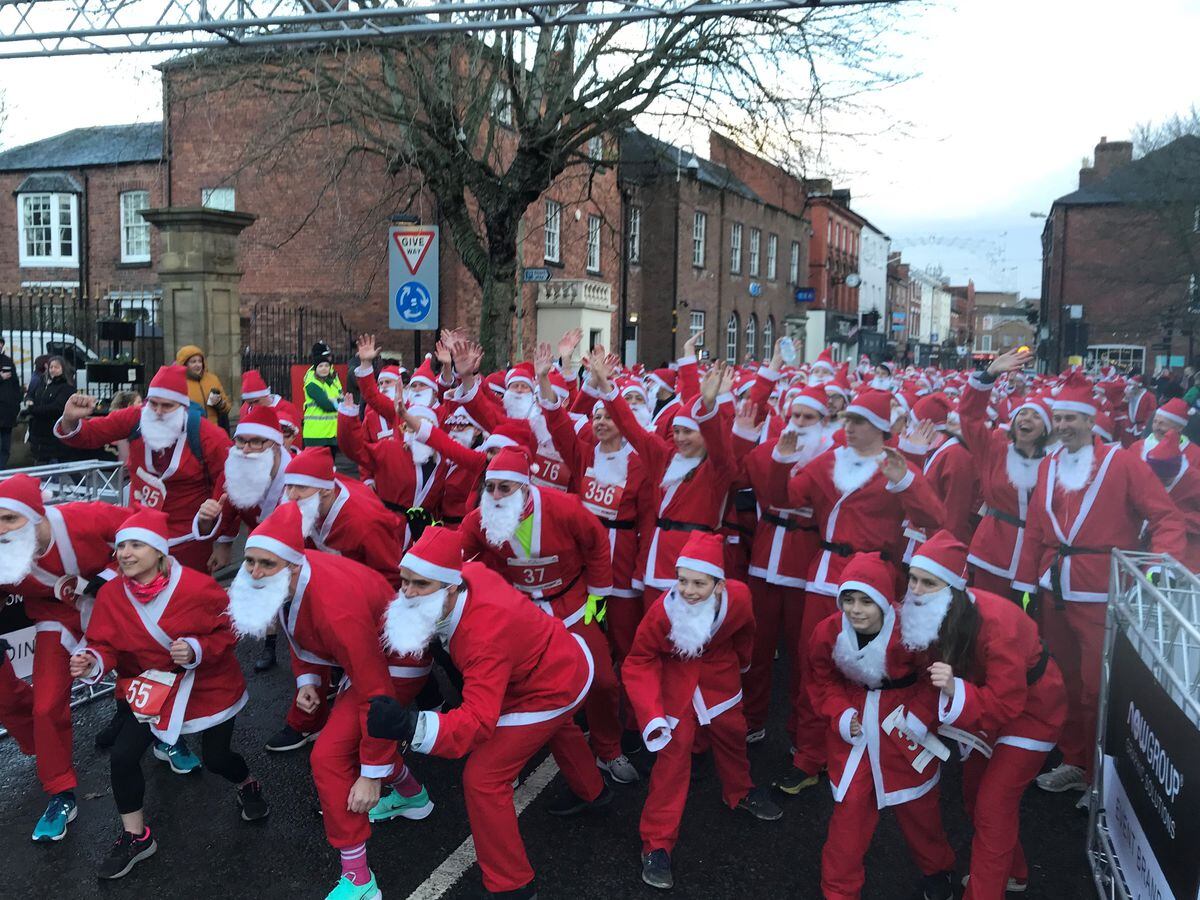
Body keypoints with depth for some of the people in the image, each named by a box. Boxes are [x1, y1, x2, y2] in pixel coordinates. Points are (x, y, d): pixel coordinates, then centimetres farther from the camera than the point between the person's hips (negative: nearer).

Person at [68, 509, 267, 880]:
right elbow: (107, 644, -9)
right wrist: (93, 661, -31)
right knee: (123, 757, -6)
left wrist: (197, 649, -31)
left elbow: (228, 631, -15)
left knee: (216, 758, 5)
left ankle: (248, 787, 43)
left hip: (209, 688, -3)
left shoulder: (197, 587, -25)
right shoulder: (111, 594, -13)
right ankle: (136, 837, 17)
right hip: (151, 688, 4)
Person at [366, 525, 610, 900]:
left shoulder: (485, 637, -43)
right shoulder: (470, 571, -22)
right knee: (557, 727, 39)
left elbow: (477, 724, -45)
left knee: (483, 780, -9)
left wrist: (409, 725, -59)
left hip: (551, 691, -9)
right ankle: (591, 791, 69)